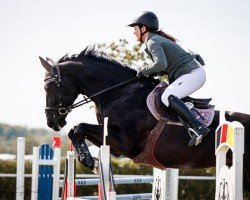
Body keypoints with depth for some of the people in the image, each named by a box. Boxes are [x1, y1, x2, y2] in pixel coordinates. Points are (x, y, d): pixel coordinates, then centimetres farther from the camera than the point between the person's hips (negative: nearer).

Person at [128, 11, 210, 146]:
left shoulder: (152, 42, -11)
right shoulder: (158, 39, 20)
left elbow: (161, 64, -28)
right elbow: (168, 67, 23)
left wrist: (144, 72, -12)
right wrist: (152, 73, 9)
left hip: (193, 74, -11)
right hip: (195, 71, 11)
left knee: (167, 97, -26)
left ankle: (198, 128, -33)